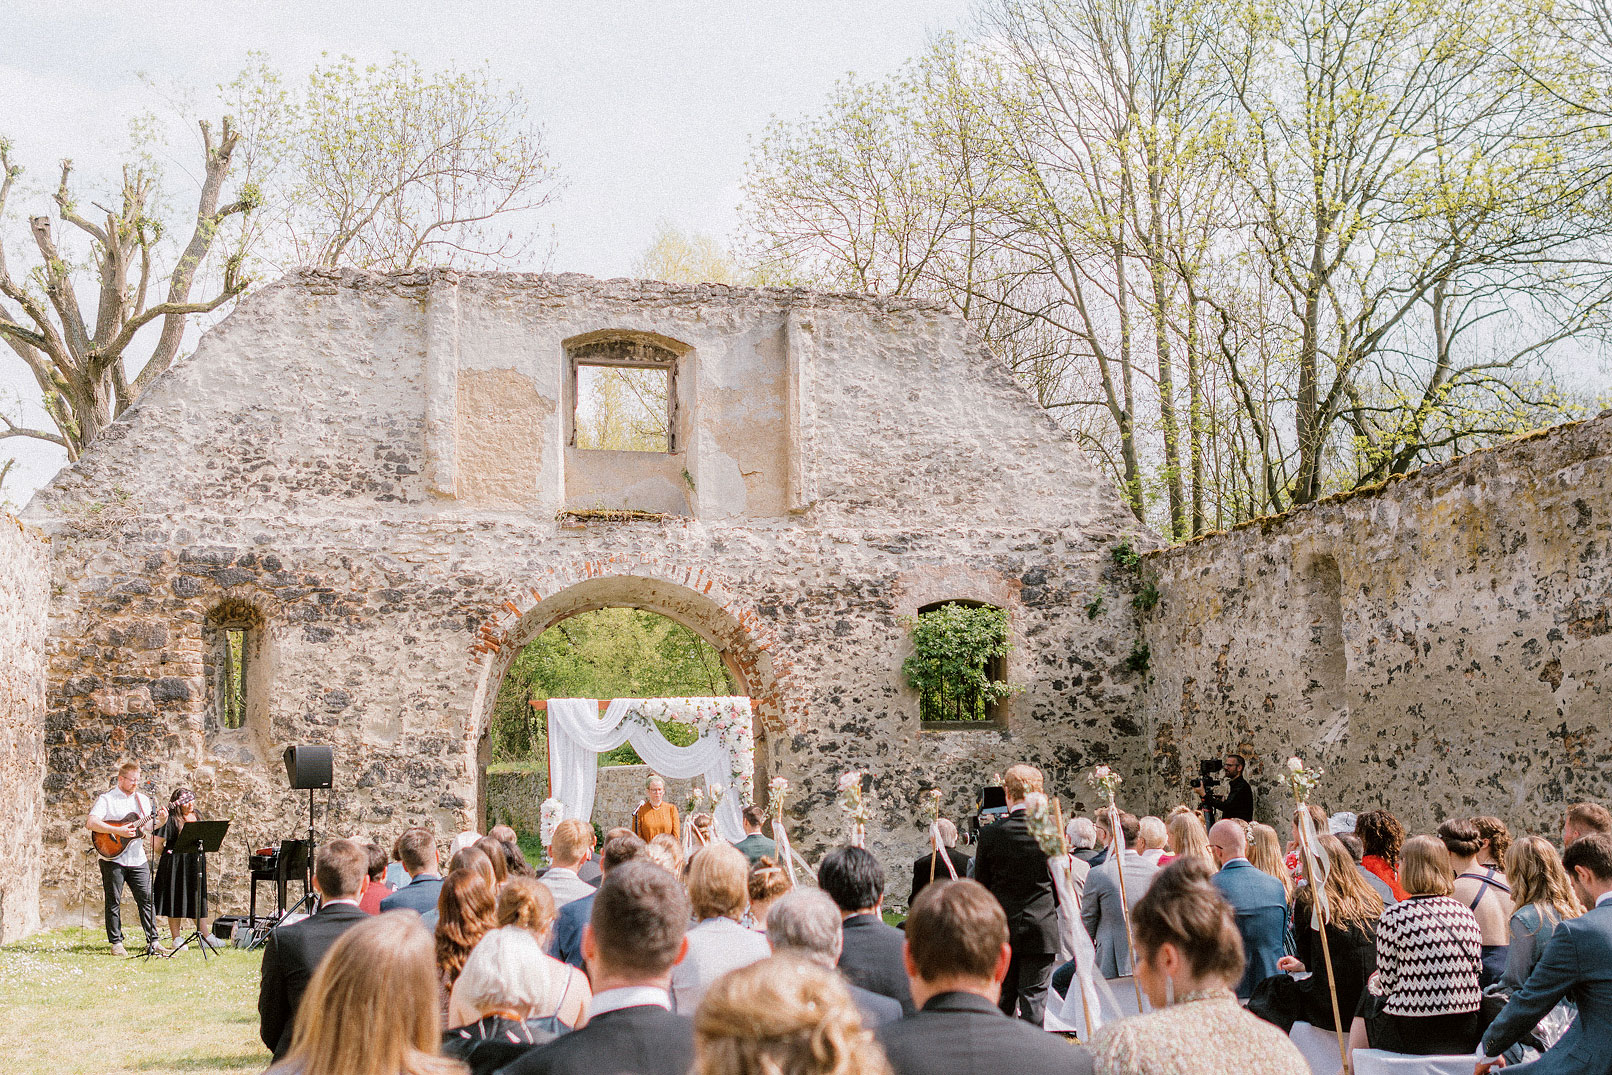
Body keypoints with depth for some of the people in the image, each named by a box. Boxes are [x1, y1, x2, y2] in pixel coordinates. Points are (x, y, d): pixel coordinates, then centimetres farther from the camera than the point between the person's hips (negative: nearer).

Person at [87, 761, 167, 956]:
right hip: (113, 858, -4)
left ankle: (153, 941, 5)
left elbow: (151, 823, 21)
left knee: (147, 898, 1)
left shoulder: (143, 800, 14)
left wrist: (161, 820, -2)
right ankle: (116, 943, 9)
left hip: (138, 859, 4)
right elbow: (90, 823, -16)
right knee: (113, 901, 2)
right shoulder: (106, 799, -3)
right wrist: (118, 831, -23)